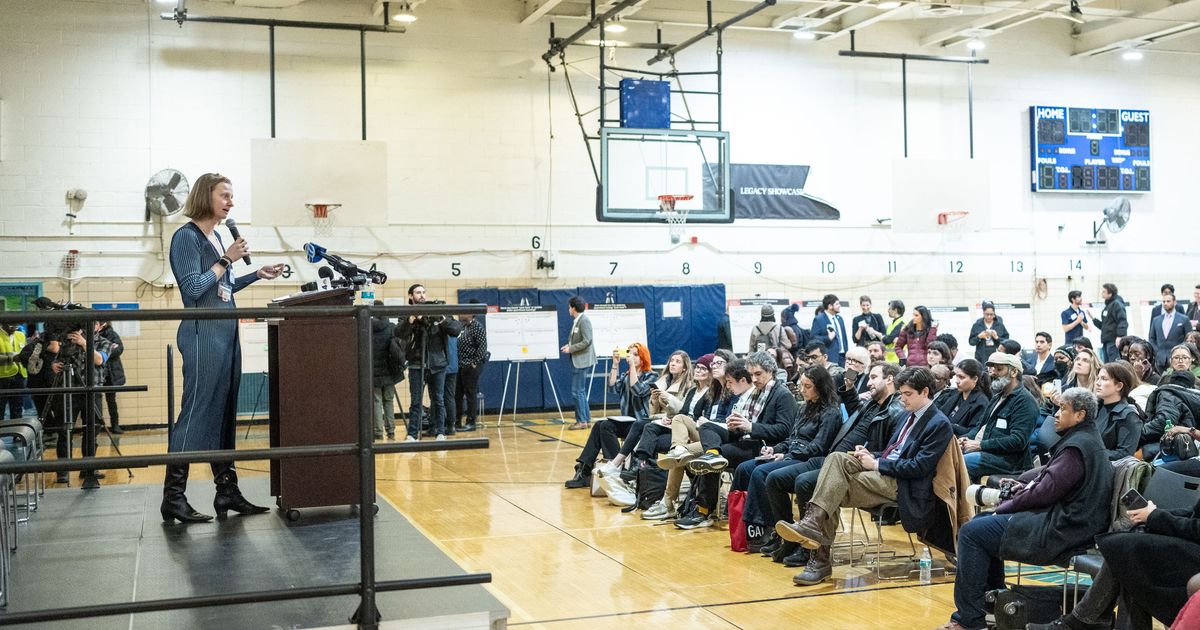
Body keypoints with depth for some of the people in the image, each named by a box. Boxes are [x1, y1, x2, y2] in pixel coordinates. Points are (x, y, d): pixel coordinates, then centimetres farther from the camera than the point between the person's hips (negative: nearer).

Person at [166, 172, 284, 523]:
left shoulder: (216, 237, 16)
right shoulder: (187, 237, -8)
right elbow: (193, 289, -16)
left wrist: (258, 275, 16)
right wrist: (227, 260, -13)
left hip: (226, 333, 9)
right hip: (202, 333, -9)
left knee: (224, 414, 10)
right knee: (196, 413, -8)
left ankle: (227, 492, 15)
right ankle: (173, 498, -3)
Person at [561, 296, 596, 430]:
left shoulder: (584, 320, -15)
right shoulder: (577, 321, 12)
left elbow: (587, 341, -21)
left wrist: (571, 349, -15)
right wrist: (569, 345, 5)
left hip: (582, 361, -10)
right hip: (577, 361, 10)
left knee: (577, 392, -8)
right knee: (581, 392, 14)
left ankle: (582, 420, -3)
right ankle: (586, 419, 20)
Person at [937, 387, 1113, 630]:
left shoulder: (1077, 446, -18)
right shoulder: (1084, 440, 16)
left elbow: (1045, 492, -20)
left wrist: (1006, 507, -9)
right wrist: (1025, 486, 7)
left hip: (1059, 532, -11)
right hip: (1059, 518, 11)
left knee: (971, 533, -12)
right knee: (982, 521, 18)